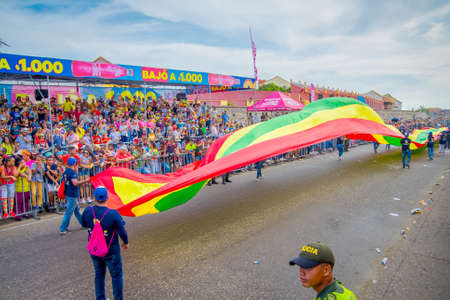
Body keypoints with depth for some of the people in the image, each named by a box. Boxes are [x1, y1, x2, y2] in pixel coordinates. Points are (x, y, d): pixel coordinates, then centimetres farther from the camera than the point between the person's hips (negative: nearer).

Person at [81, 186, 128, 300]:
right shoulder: (113, 214, -26)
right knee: (116, 276, 15)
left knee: (99, 275, 24)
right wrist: (126, 242, 1)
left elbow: (83, 224, 5)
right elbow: (122, 232, -17)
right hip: (111, 252, -4)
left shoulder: (88, 211, -15)